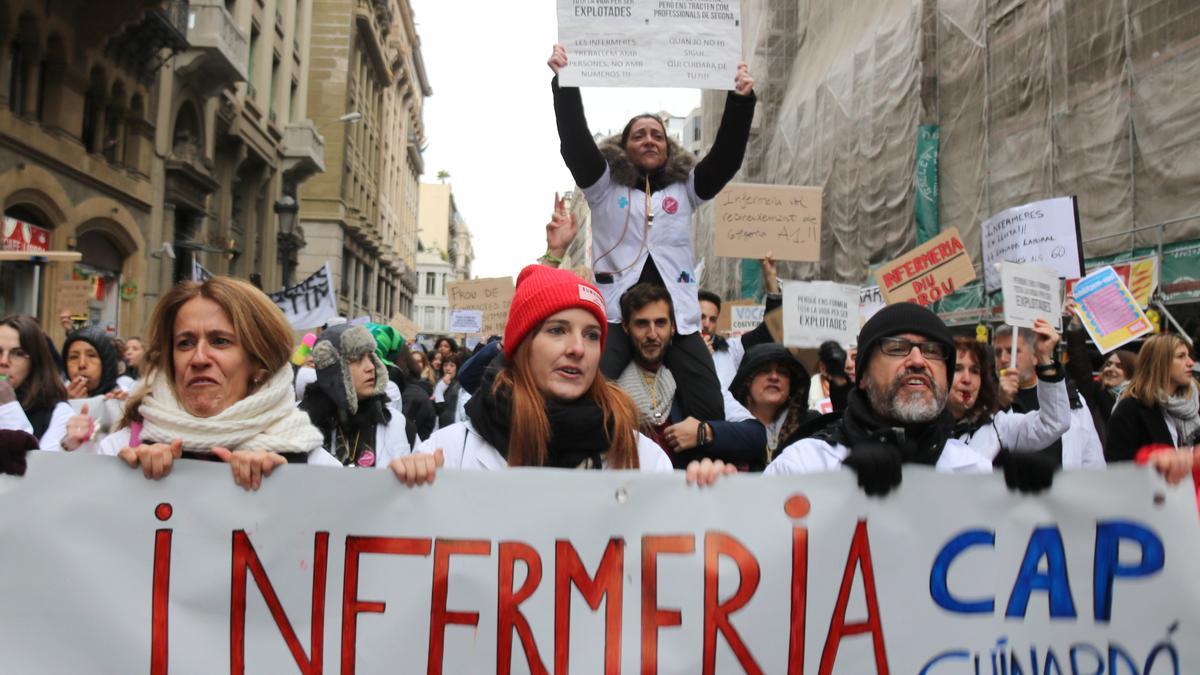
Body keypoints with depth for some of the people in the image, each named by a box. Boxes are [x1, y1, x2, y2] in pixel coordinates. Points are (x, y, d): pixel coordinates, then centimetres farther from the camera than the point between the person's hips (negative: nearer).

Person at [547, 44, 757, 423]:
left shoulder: (685, 188, 17)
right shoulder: (605, 186, 11)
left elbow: (726, 155, 5)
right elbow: (575, 142, -2)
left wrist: (740, 100, -9)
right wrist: (565, 82, -15)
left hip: (677, 314, 2)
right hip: (616, 313, -2)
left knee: (710, 413, -5)